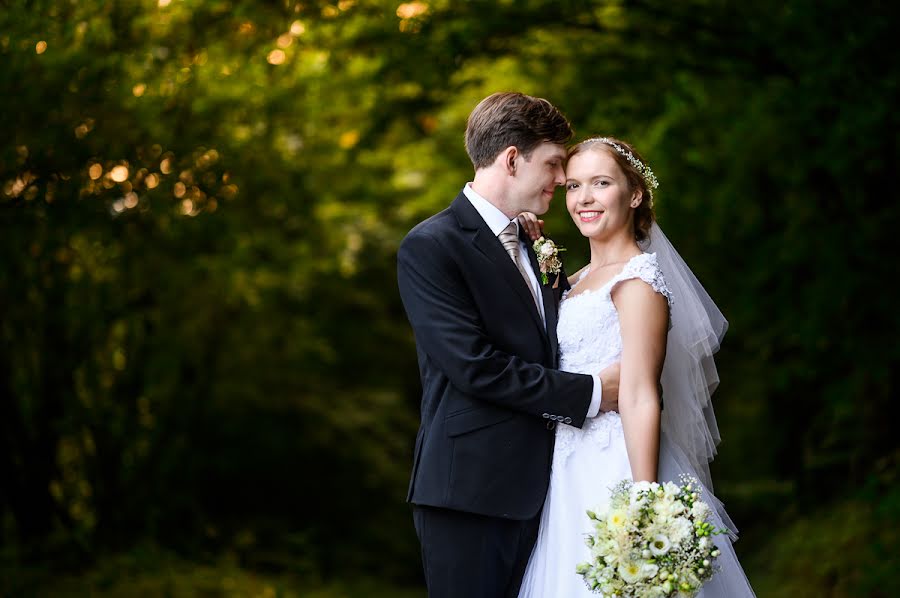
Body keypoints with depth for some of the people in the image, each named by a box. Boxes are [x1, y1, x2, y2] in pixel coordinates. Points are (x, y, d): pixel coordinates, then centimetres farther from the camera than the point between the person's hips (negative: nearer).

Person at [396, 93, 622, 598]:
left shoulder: (535, 247, 17)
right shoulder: (431, 247, -9)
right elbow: (475, 366, -18)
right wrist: (588, 394, -14)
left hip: (535, 489, 7)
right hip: (469, 490, -7)